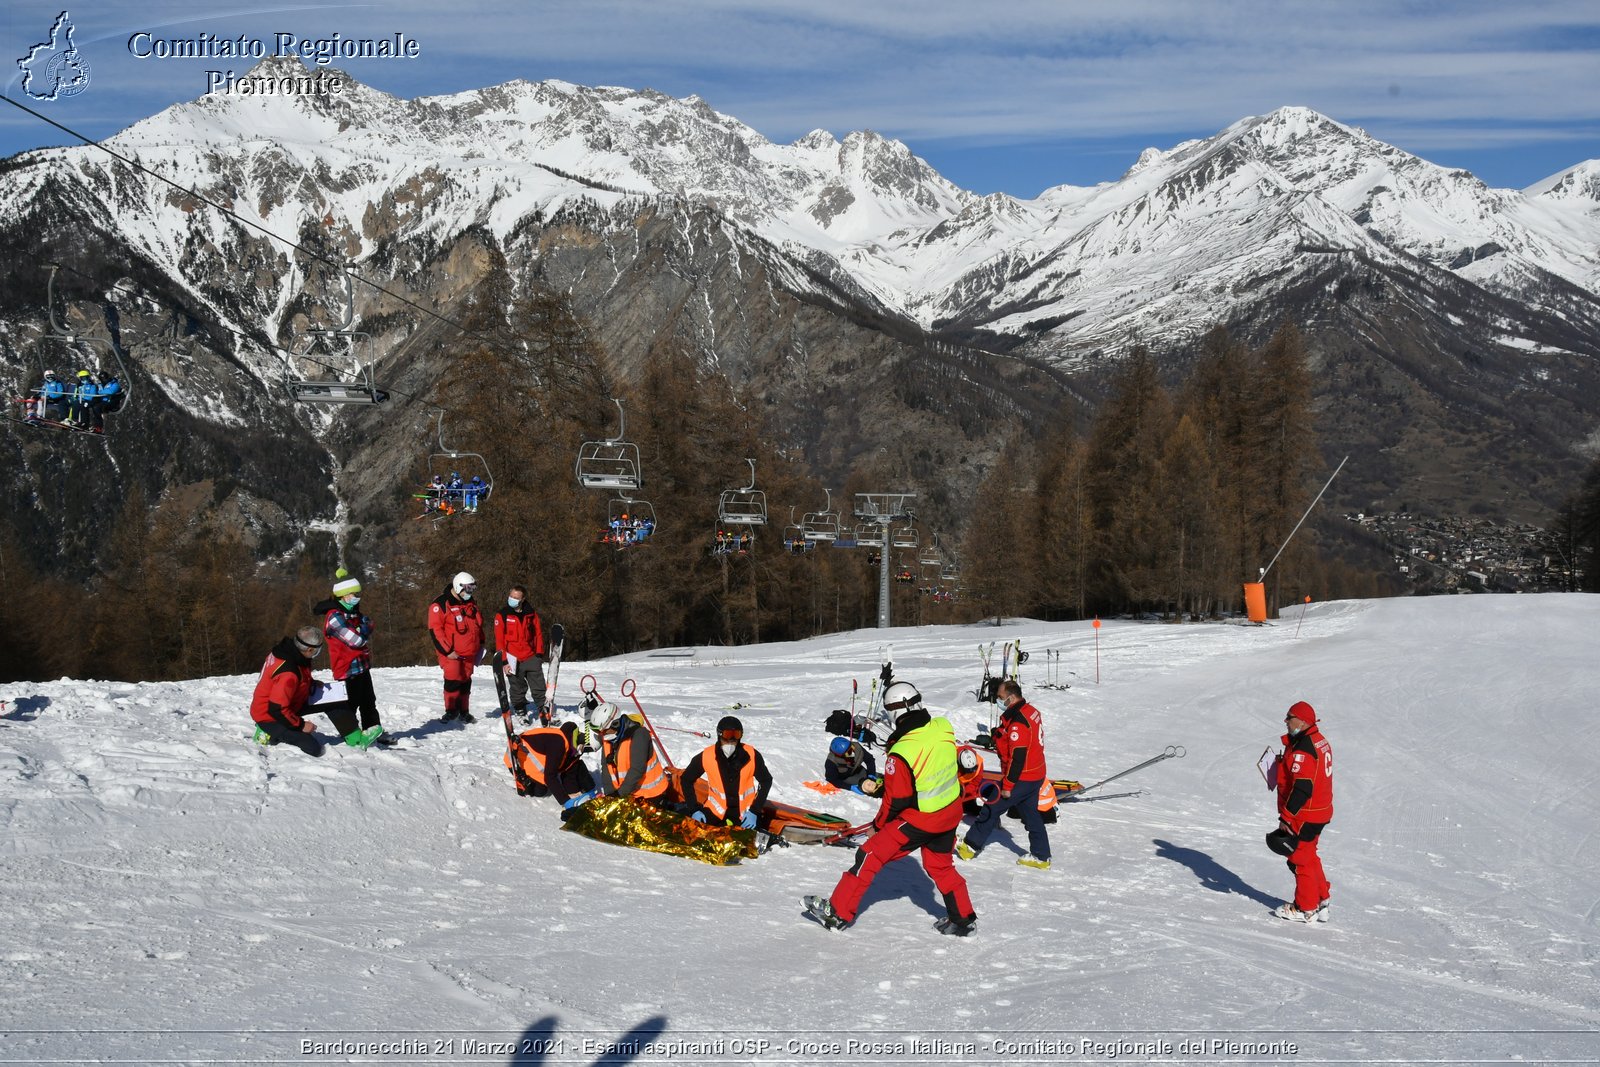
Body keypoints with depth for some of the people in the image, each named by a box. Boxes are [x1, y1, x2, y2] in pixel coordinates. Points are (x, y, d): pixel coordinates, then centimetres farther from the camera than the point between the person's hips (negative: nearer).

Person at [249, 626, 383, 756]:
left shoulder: (290, 650, -7)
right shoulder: (288, 672, -35)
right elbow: (277, 709, -31)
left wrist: (312, 684, 2)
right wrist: (301, 725, -19)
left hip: (288, 703, 10)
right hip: (269, 717, -10)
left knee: (333, 703, 5)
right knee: (313, 748, -18)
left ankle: (356, 738, 13)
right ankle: (272, 734, -3)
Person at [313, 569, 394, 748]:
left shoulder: (354, 613, 12)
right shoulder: (334, 617, -18)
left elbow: (366, 638, 23)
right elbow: (356, 640, -25)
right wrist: (366, 625, -8)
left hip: (362, 666, 9)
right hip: (347, 668, -9)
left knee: (369, 701, 15)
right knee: (351, 704, -2)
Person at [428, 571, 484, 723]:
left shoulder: (470, 604, 14)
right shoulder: (441, 604, -11)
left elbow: (478, 624, 26)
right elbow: (435, 629, -15)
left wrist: (480, 643, 18)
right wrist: (447, 651, -17)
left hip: (469, 653, 7)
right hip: (452, 653, -7)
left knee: (465, 682, 10)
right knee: (453, 681, -11)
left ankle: (463, 712, 18)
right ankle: (451, 712, 0)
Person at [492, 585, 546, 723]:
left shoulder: (531, 614, 6)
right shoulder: (502, 615, -1)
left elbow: (538, 634, 11)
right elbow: (499, 639, -3)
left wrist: (540, 653, 2)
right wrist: (503, 661, -8)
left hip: (531, 658, 2)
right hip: (513, 659, -1)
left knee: (539, 688, 1)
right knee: (517, 690, 8)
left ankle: (544, 711, 8)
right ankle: (521, 714, 21)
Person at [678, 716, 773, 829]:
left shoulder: (751, 756, -19)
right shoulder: (706, 756, -19)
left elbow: (766, 781, -5)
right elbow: (686, 780, -4)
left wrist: (754, 811, -13)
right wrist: (694, 810, -11)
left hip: (745, 809, -1)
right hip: (716, 808, 1)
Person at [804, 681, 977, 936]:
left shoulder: (901, 754, -27)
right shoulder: (944, 729, -11)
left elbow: (896, 800, -17)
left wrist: (880, 822, 2)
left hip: (918, 821, -6)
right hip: (951, 814, 6)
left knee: (870, 856, 4)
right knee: (941, 865, 26)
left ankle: (839, 912, 8)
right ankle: (963, 918, 35)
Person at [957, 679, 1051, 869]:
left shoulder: (1017, 722, -25)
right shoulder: (1031, 711, 4)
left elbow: (1017, 757, -25)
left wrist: (1007, 786, -20)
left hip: (1021, 779, -9)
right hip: (1036, 775, 9)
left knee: (991, 809, 3)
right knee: (1030, 813, 17)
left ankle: (971, 846, 14)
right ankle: (1041, 857, 22)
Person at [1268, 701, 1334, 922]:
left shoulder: (1302, 748, -23)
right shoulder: (1320, 741, 9)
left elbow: (1302, 787, -27)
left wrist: (1286, 818, -24)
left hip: (1303, 815, -10)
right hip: (1319, 812, 10)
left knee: (1300, 859, 2)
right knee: (1309, 856, 21)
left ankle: (1306, 909, 11)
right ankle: (1321, 903, 28)